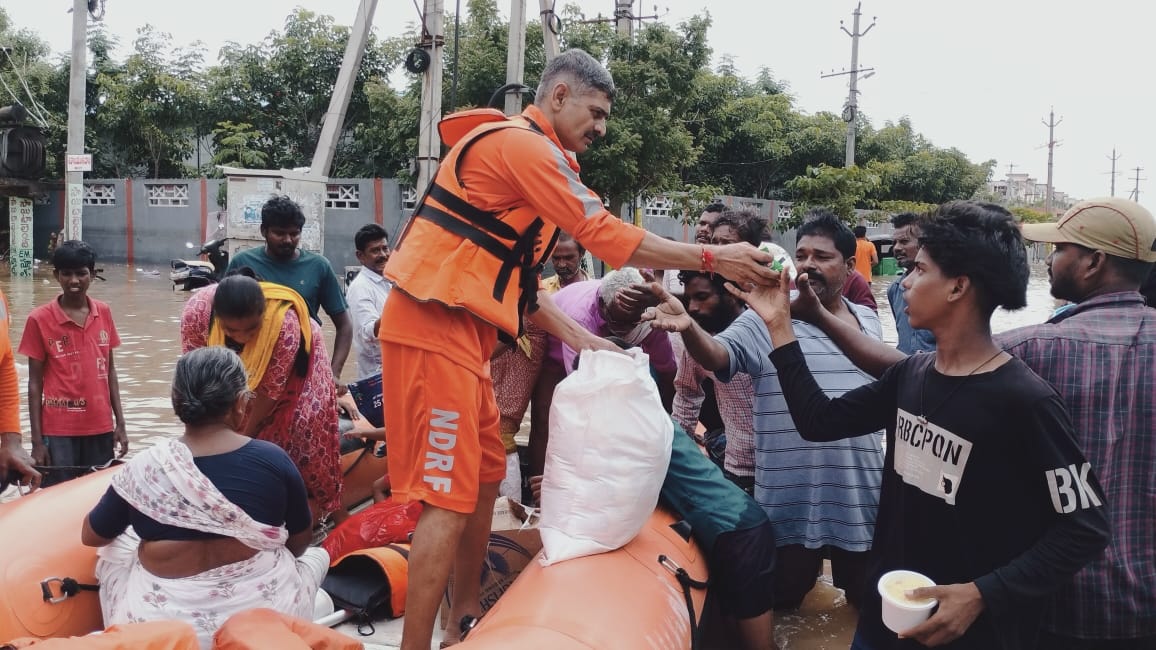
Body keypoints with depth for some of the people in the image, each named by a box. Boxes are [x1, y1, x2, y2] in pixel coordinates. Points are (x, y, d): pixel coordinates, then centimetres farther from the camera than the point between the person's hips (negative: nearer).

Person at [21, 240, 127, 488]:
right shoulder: (39, 319, -6)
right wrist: (37, 440, -5)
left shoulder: (103, 313, 4)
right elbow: (35, 383, -3)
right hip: (58, 432, -3)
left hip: (100, 428, 3)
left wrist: (120, 423, 7)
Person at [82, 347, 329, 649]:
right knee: (316, 555, 28)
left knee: (112, 553, 28)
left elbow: (91, 536, 6)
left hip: (163, 622, 1)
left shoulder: (144, 467, -12)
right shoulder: (273, 460, -12)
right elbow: (301, 540, 3)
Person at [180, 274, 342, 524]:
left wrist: (244, 438, -20)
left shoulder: (285, 324, -44)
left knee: (304, 422, -12)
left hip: (293, 363, -4)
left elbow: (269, 391, -30)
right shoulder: (197, 310, -35)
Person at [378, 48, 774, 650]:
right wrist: (713, 257, -11)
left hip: (460, 329, 10)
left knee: (484, 477, 16)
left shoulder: (521, 153, 20)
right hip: (436, 328, -10)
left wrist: (579, 337, 11)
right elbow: (607, 235, -16)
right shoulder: (521, 143, -12)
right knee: (449, 496, -9)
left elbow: (515, 275, 18)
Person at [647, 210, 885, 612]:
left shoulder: (868, 321, 7)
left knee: (868, 600, 20)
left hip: (861, 497, 4)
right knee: (780, 601, 12)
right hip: (790, 502, -4)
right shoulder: (767, 319, -9)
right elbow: (719, 355, -24)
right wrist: (688, 328, -45)